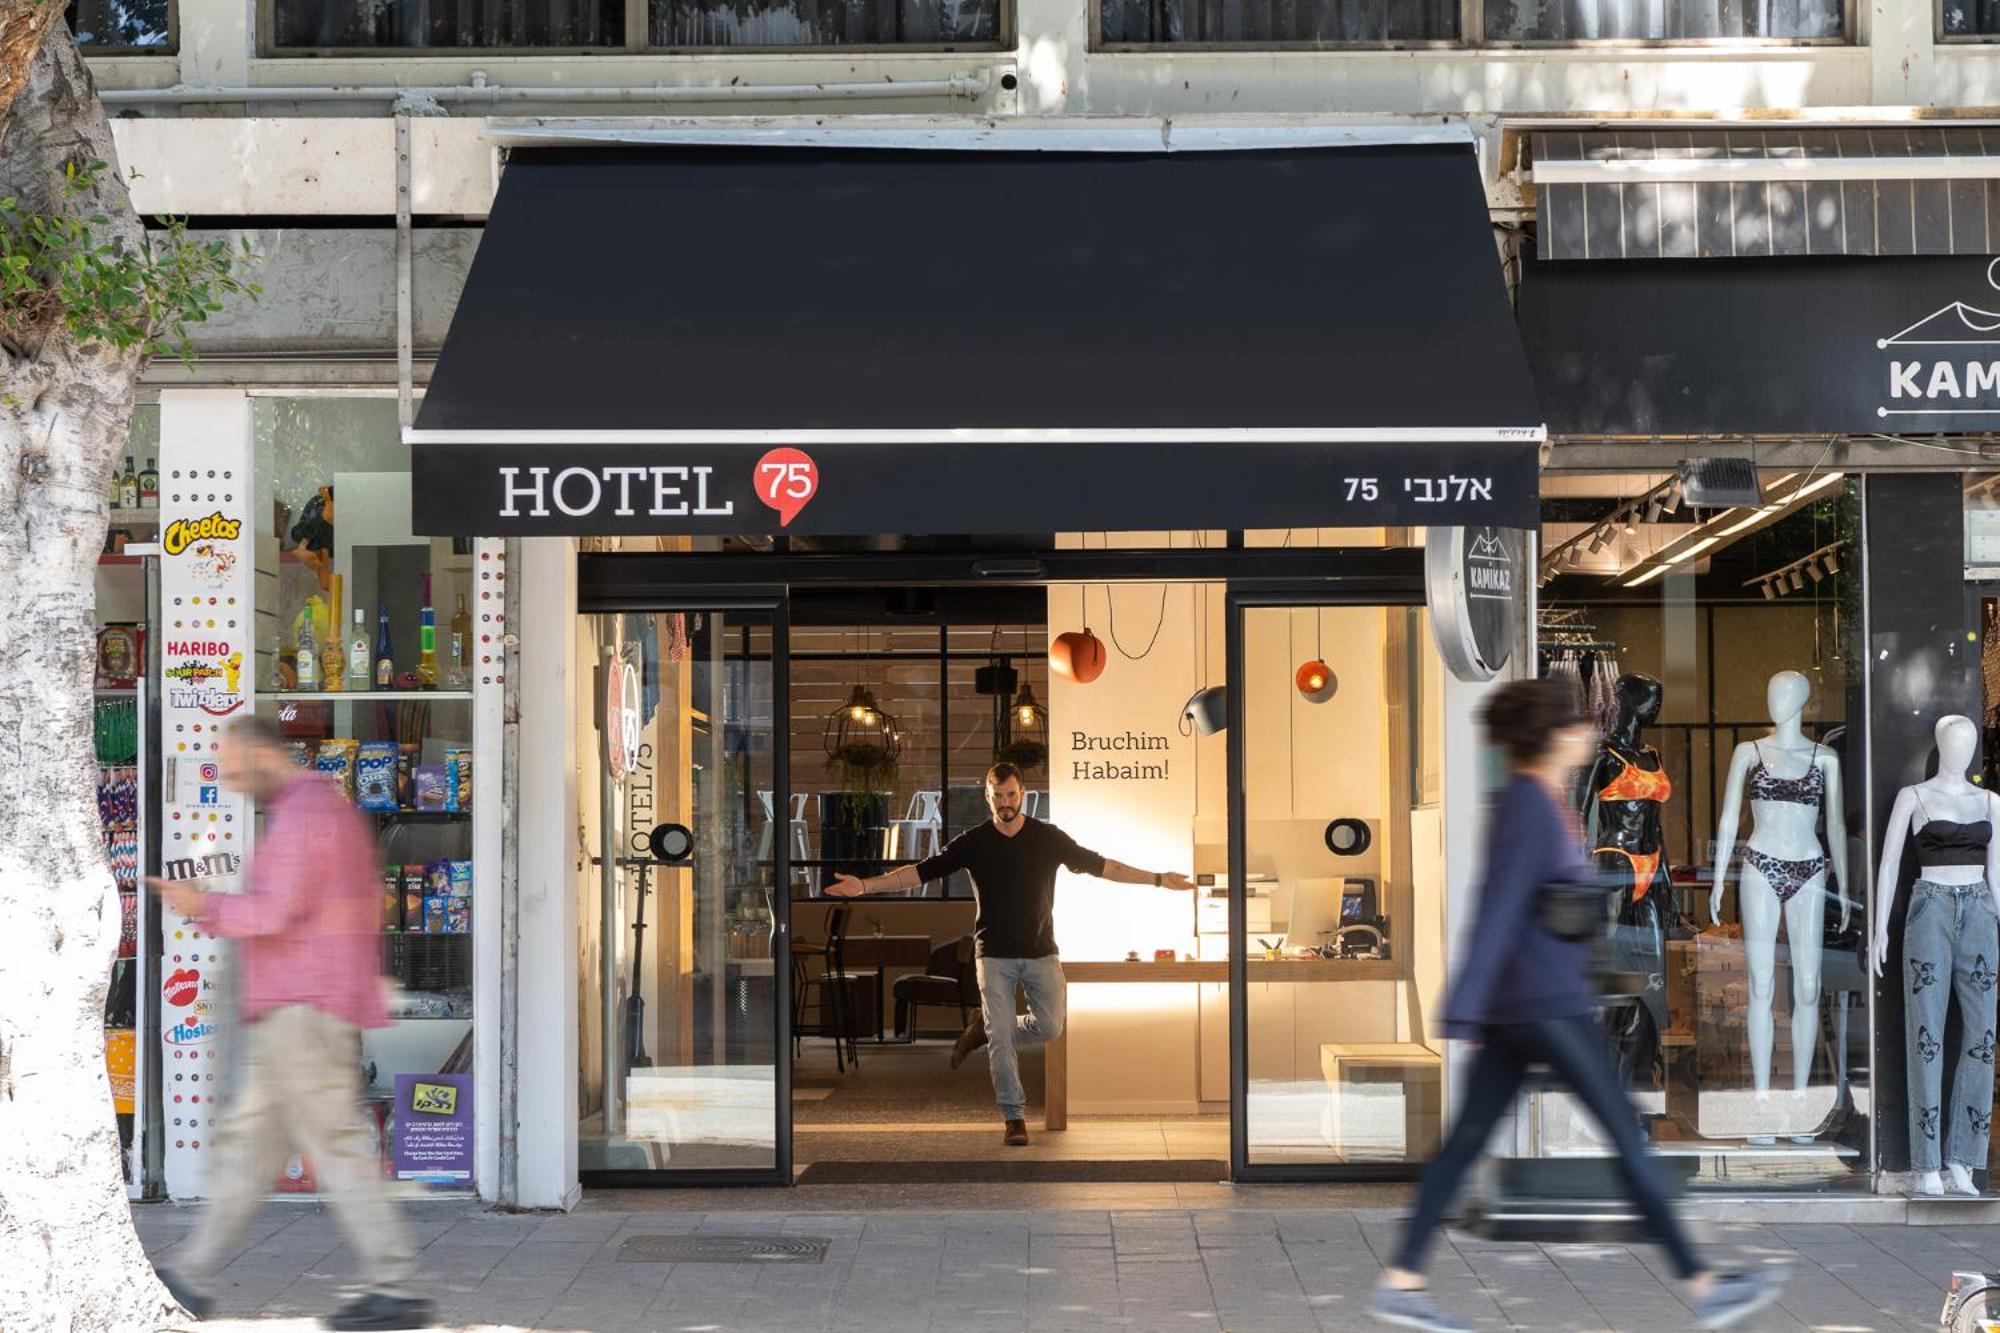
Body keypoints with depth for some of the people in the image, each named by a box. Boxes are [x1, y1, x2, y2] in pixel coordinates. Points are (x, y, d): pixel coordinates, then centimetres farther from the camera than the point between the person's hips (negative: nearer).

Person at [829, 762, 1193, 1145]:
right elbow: (920, 872, -2)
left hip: (1041, 954, 2)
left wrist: (1157, 879, 5)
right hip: (994, 955, -1)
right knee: (1000, 1038, -6)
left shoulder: (1049, 838, 1)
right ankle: (1014, 1117, 4)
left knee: (1049, 1025, -5)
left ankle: (986, 1030, 21)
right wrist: (866, 886, -10)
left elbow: (1100, 866, 6)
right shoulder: (973, 843, -2)